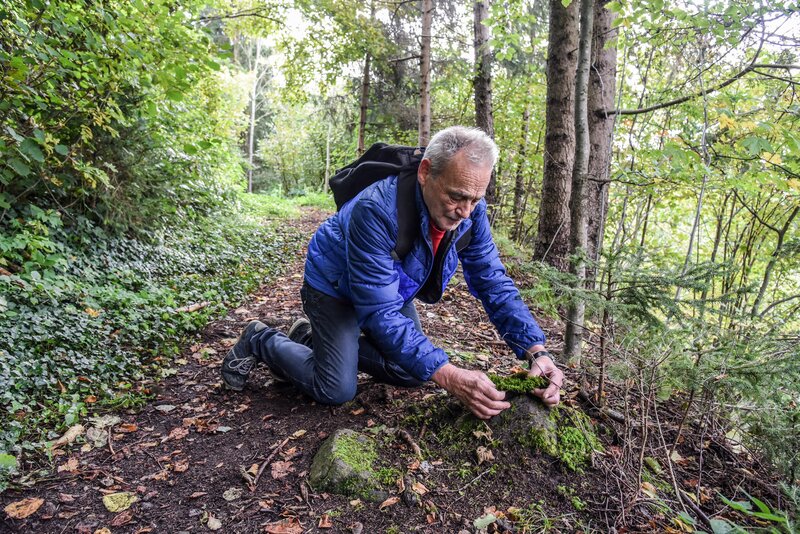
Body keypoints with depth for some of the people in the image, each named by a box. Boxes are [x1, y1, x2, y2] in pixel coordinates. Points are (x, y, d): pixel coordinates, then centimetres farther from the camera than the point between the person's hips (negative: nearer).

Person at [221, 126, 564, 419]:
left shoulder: (469, 208, -21)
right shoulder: (376, 209, -40)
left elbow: (493, 283, -17)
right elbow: (380, 312, -39)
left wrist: (536, 351, -31)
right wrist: (448, 377, -46)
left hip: (393, 285, 7)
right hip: (335, 285, -6)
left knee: (412, 371, 9)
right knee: (337, 390, -10)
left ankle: (318, 341, 25)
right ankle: (262, 342, 16)